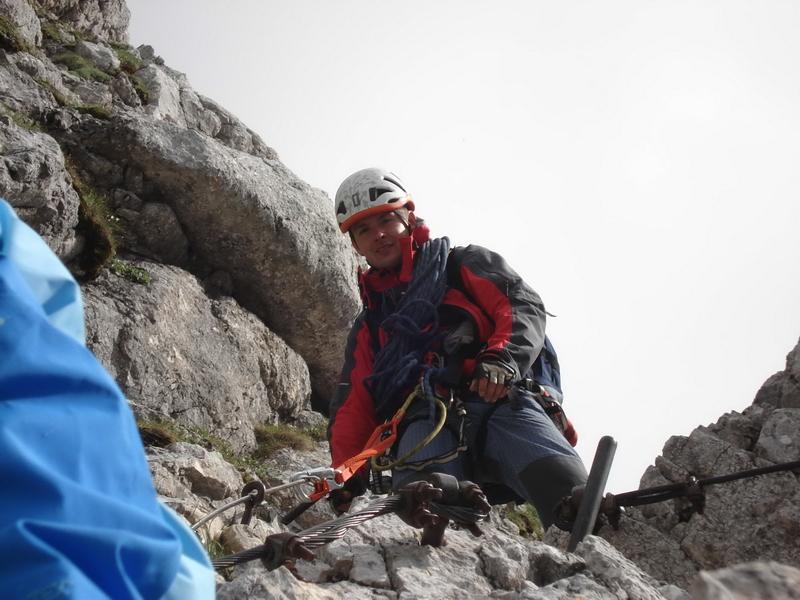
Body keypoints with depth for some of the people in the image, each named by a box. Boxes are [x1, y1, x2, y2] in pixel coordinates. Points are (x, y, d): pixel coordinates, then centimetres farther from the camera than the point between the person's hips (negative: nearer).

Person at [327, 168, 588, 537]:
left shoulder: (464, 265, 26)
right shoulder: (368, 328, 36)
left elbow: (523, 306, 8)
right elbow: (353, 409, 28)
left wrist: (502, 359, -14)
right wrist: (347, 477, 10)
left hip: (497, 400, -2)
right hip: (423, 420, 2)